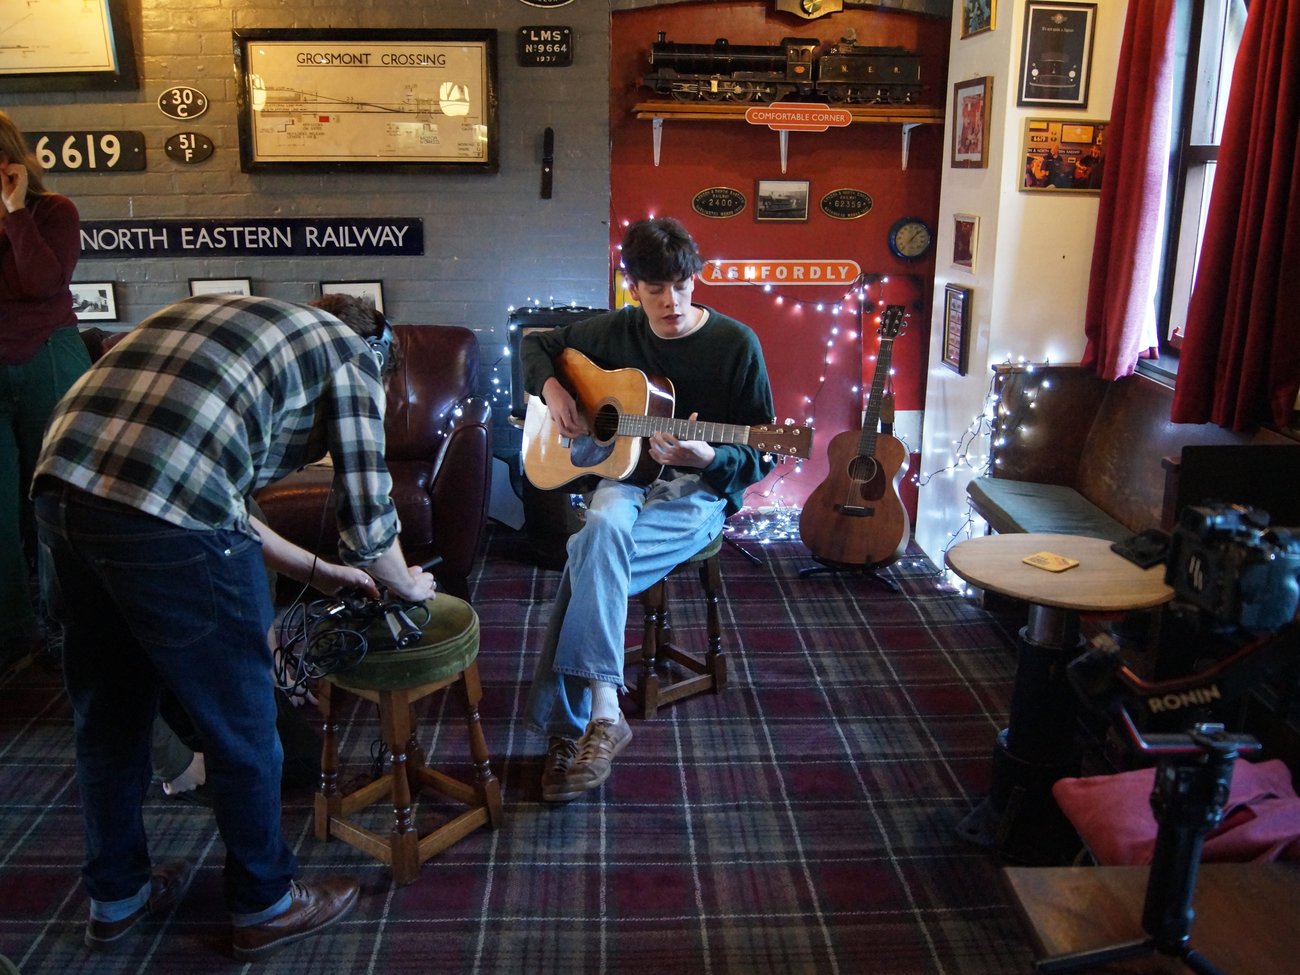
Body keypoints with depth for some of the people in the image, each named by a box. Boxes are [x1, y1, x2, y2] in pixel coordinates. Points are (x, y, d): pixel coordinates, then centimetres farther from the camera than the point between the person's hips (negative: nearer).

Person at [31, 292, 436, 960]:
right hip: (166, 524, -8)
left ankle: (115, 897, 43)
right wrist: (406, 585, 27)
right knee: (239, 723, 13)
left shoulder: (211, 311, 31)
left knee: (106, 718, 24)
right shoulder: (353, 352, 10)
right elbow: (365, 512, 6)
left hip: (59, 486, 8)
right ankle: (263, 906, 32)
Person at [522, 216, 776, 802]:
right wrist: (551, 387, 0)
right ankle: (601, 713, -34)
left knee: (588, 560, -31)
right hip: (626, 476, 4)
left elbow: (759, 457, -3)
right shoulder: (617, 332, 6)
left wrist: (705, 457, -24)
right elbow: (537, 344, 22)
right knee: (603, 526, -35)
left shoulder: (735, 344, -5)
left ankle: (568, 726, -26)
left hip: (700, 494, -3)